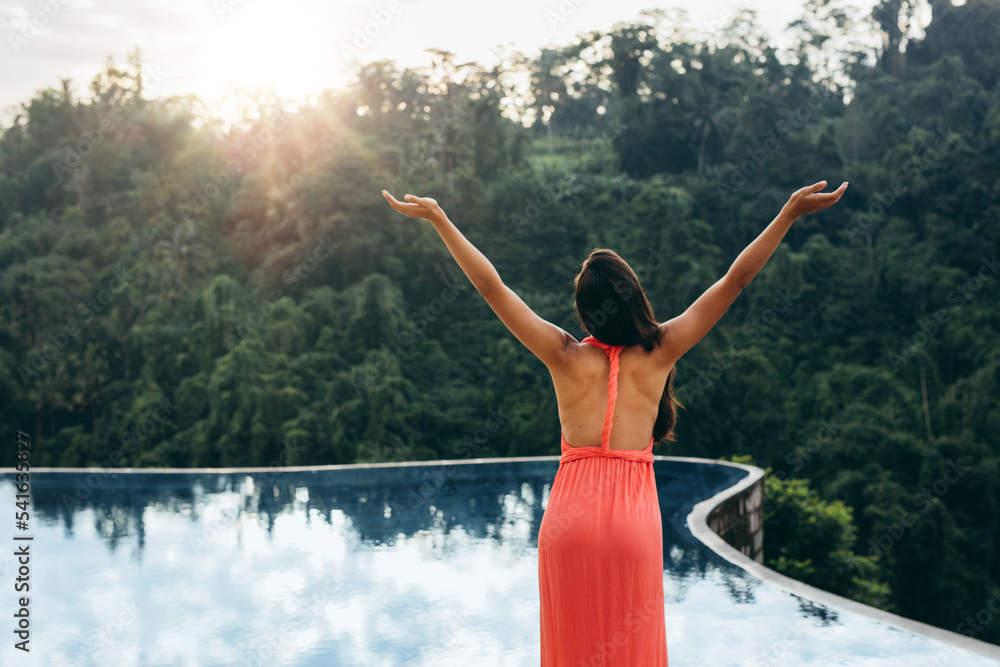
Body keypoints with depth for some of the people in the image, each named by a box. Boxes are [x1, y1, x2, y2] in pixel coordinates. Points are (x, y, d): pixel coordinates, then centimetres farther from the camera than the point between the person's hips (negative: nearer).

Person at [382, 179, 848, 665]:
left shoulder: (566, 356, -2)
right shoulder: (659, 352, -1)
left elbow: (490, 285, 1)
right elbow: (736, 279, 3)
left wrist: (439, 219, 7)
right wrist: (790, 212, 6)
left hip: (569, 516, 0)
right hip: (635, 519, 0)